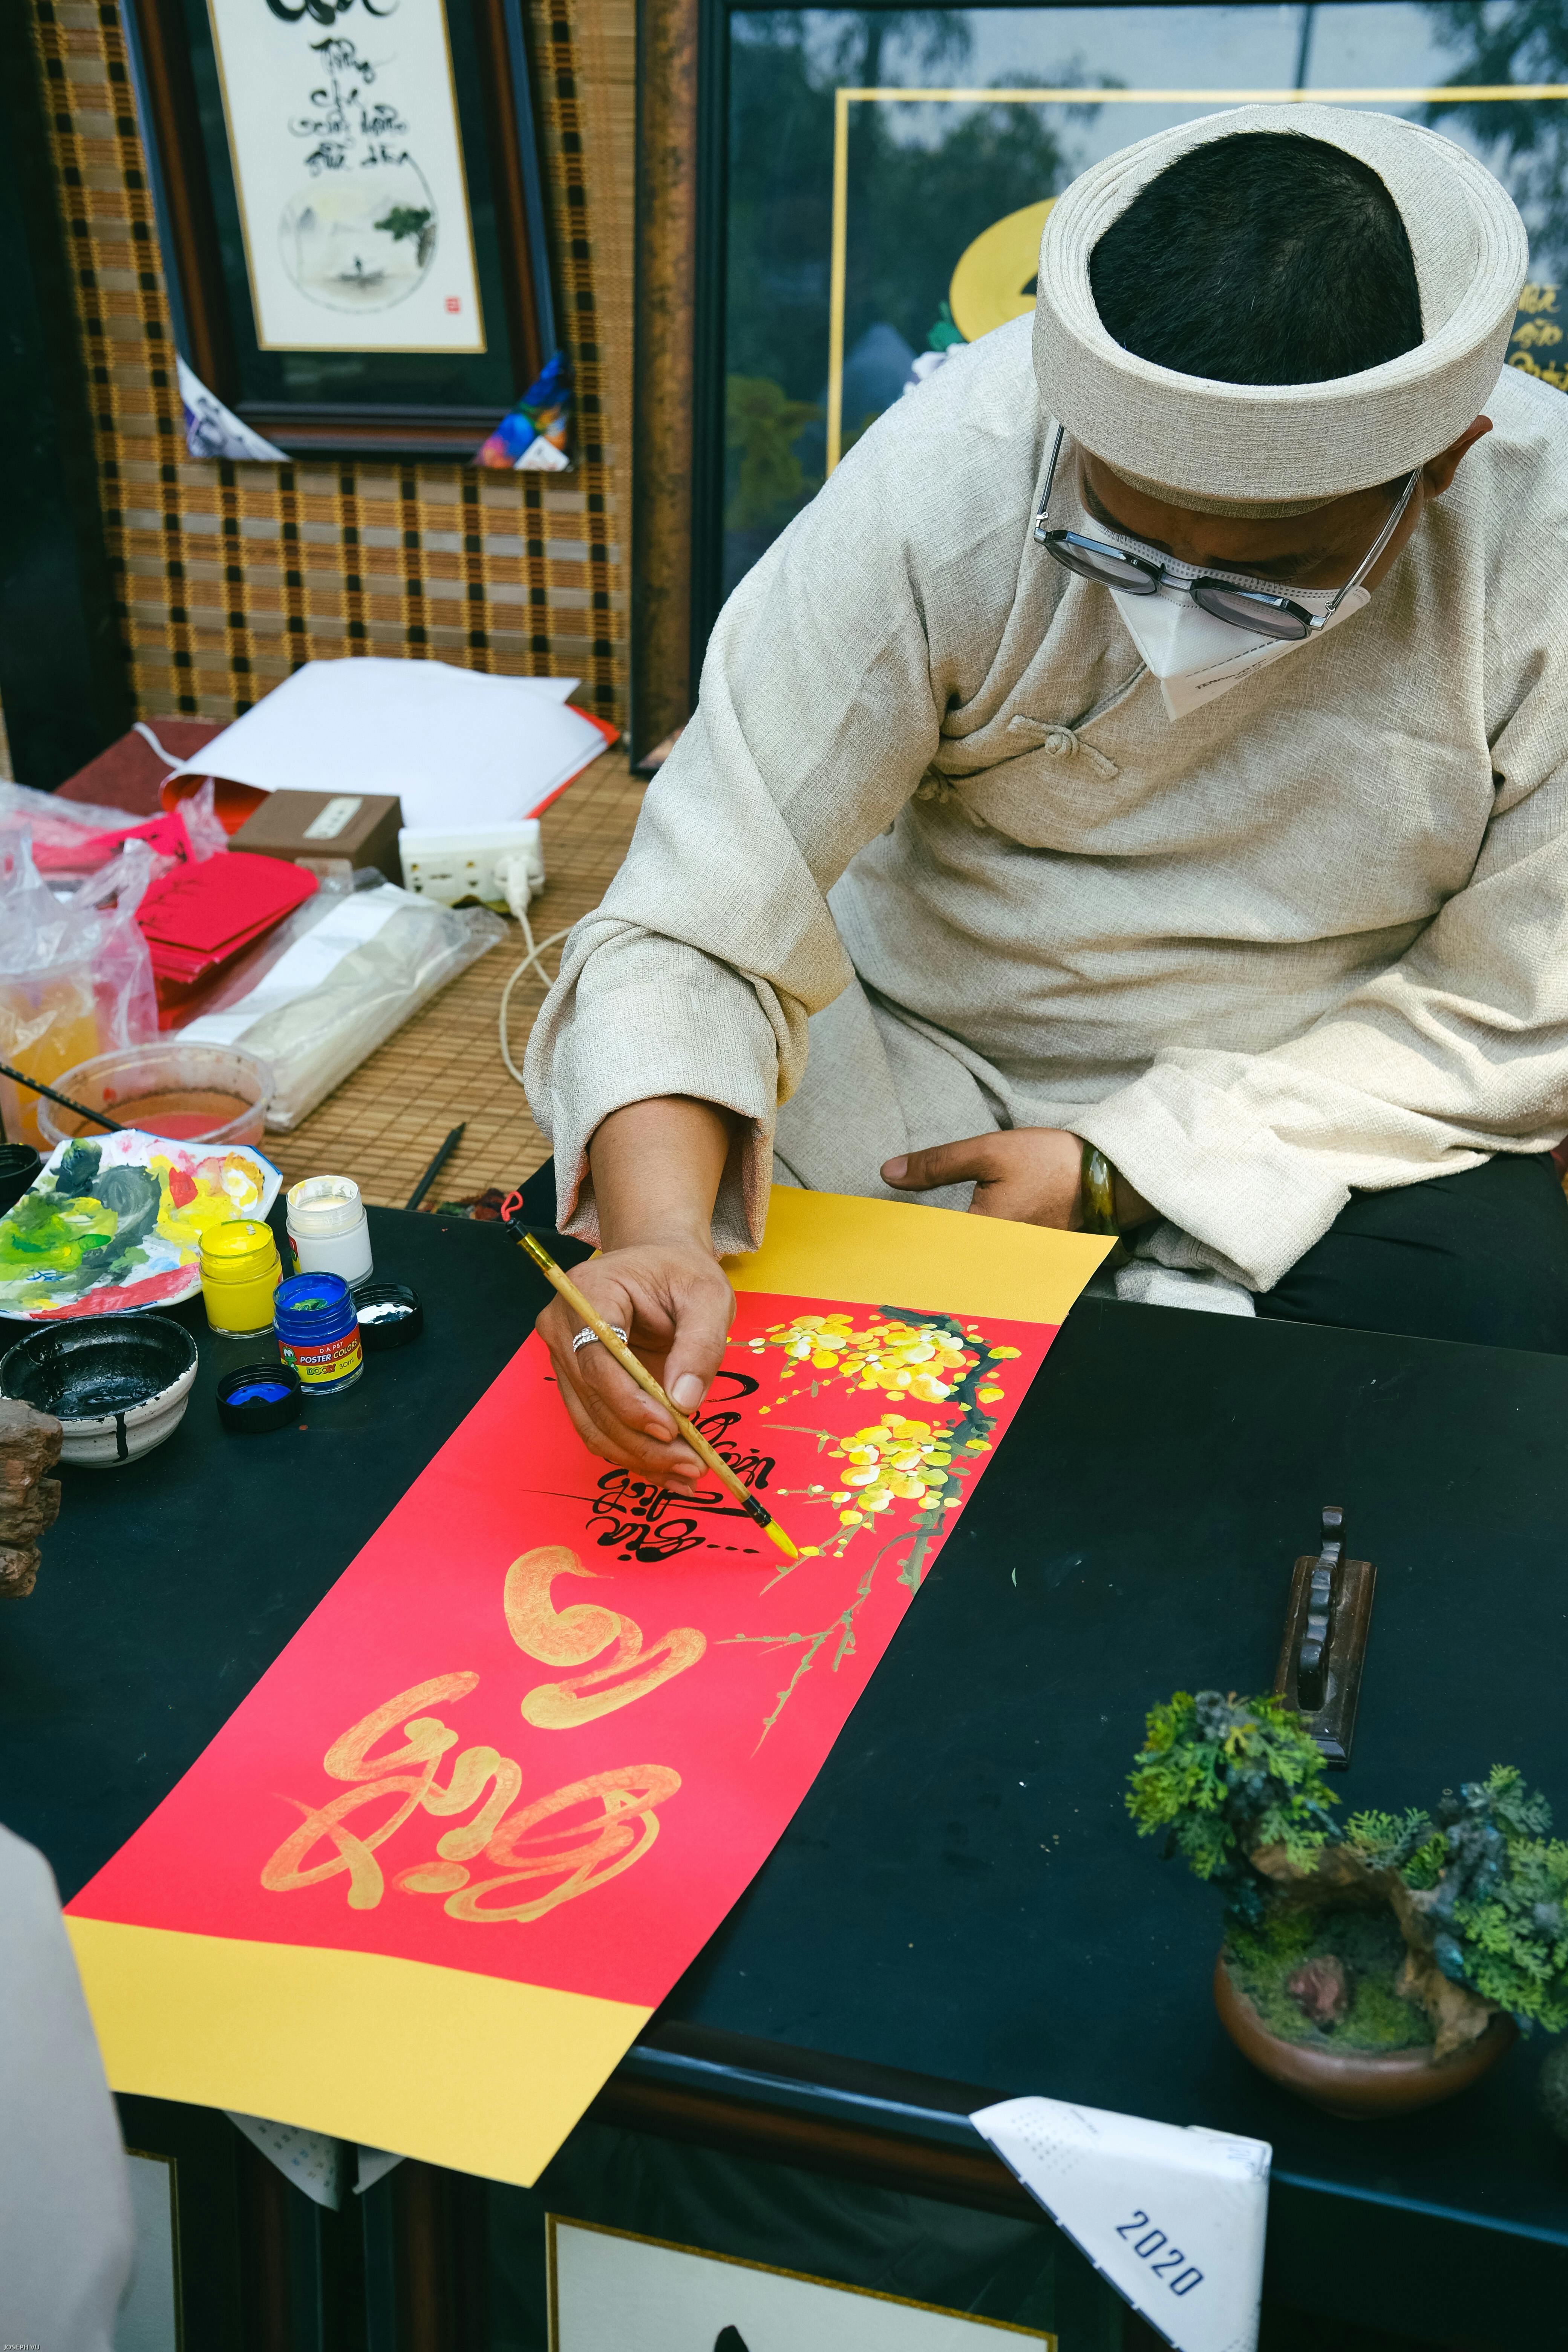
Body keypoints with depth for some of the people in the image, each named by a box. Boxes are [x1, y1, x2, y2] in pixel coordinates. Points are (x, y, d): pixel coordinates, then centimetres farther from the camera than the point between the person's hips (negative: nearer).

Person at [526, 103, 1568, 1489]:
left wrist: (1119, 1170, -19)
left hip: (1324, 1102, 0)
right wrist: (656, 1235, -42)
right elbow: (699, 926, -23)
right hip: (912, 1054, 1)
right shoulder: (947, 486, -23)